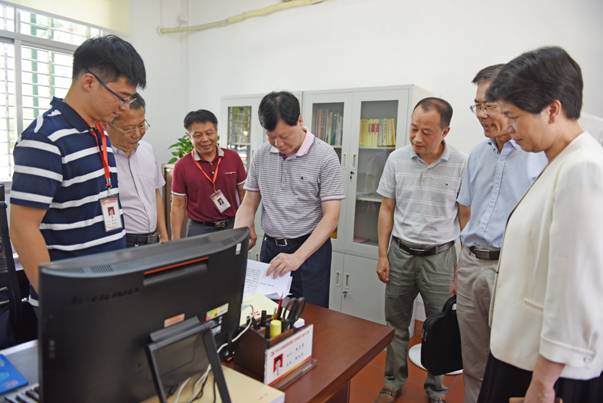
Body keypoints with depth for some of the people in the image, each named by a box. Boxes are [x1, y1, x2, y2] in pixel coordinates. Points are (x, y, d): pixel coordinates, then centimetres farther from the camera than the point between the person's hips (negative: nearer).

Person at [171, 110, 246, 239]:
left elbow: (244, 194, 4)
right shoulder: (182, 166, -6)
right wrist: (176, 241, -5)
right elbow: (178, 205, -2)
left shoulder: (233, 158, -2)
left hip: (232, 226, 2)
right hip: (199, 229, -1)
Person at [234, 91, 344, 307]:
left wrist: (297, 257, -24)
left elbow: (331, 216, -16)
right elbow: (248, 205, 7)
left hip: (310, 249, -4)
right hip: (270, 247, 4)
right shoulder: (261, 155, 1)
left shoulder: (324, 156, -13)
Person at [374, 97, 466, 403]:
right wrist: (382, 255, 1)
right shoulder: (396, 159, -3)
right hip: (400, 253, 2)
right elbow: (387, 210, 4)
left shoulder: (460, 165, -8)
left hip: (440, 256, -1)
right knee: (396, 325, 14)